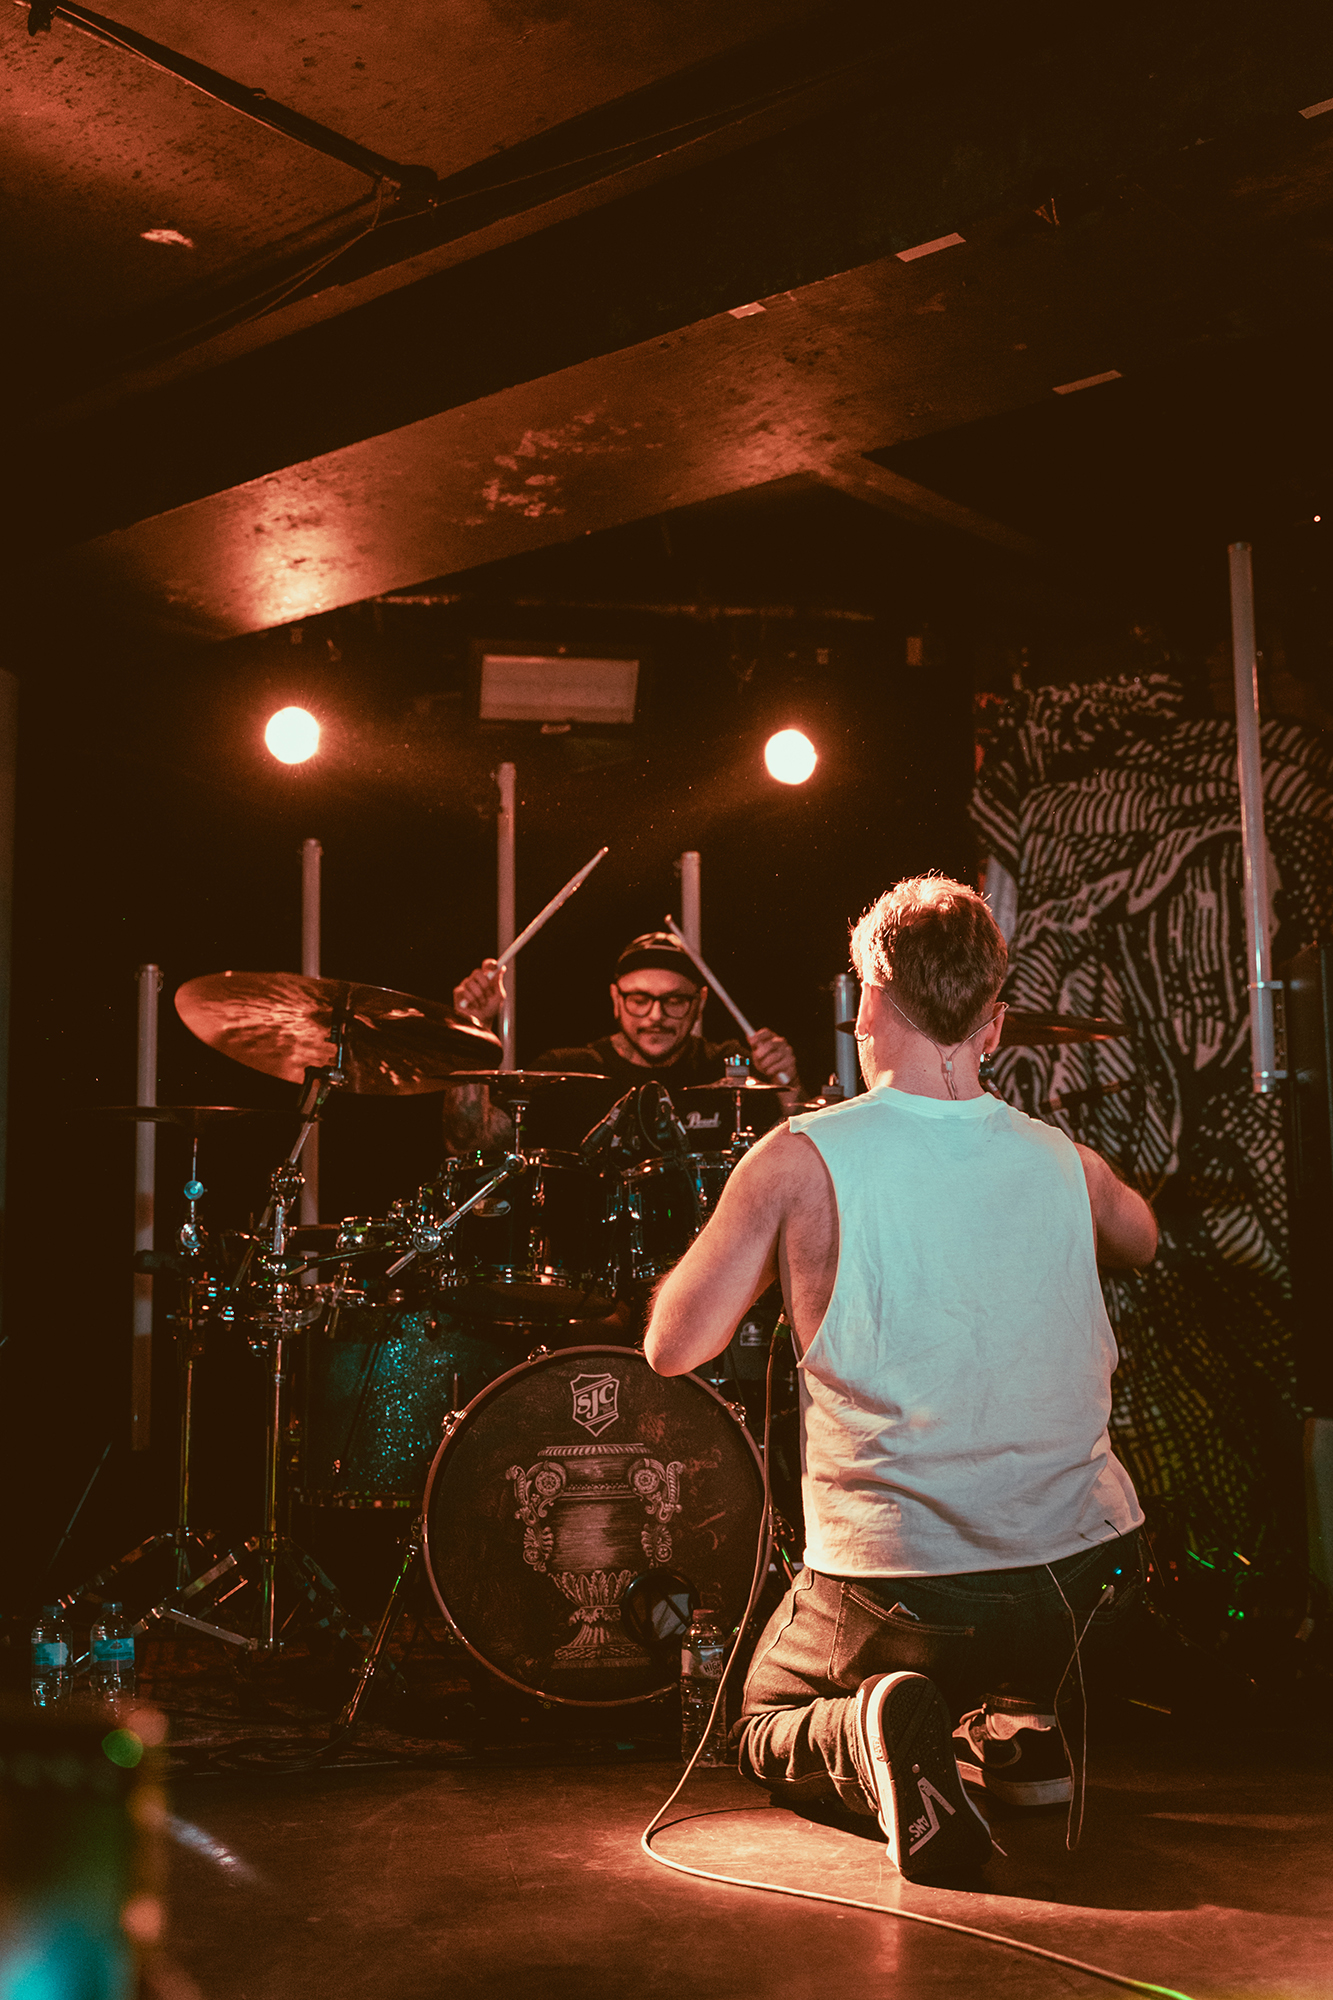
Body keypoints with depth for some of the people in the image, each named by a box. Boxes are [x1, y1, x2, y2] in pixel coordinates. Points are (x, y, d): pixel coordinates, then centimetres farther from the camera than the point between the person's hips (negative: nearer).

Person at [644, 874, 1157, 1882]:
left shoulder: (805, 1158, -12)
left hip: (898, 1588, -5)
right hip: (1089, 1580, 5)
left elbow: (672, 1346, -9)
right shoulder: (1063, 1162, 0)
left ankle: (870, 1733, -9)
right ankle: (1019, 1721, 13)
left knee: (767, 1730, 24)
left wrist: (777, 1234, 7)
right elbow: (1140, 1242, 24)